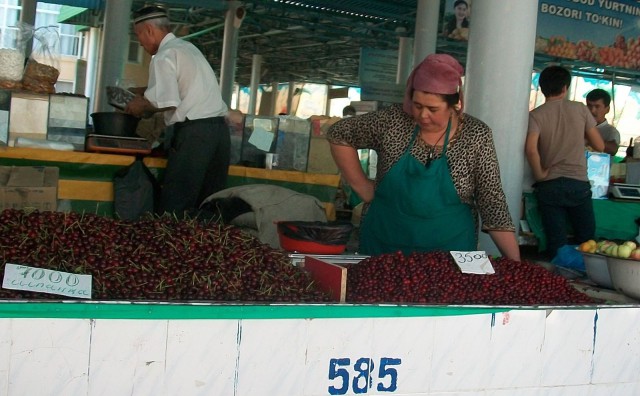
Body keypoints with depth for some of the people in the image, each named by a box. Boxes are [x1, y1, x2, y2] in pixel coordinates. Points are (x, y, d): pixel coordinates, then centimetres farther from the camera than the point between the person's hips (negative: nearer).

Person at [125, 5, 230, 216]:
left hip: (194, 132, -8)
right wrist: (147, 102, 19)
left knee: (175, 206, -7)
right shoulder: (188, 47, 21)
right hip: (219, 129, 8)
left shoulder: (164, 56, -6)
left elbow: (168, 103, -16)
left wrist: (142, 106, 1)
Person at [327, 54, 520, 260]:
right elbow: (338, 134, 3)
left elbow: (492, 202, -8)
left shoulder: (476, 136, -9)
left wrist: (515, 263, -13)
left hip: (448, 254, -1)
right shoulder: (393, 120, -7)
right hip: (383, 247, 1)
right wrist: (365, 189, 0)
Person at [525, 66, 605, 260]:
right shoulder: (580, 109, 2)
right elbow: (599, 146, 6)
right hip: (578, 184, 1)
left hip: (549, 186, 0)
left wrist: (540, 174, -4)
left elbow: (531, 149, -19)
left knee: (557, 245, 2)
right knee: (587, 241, 13)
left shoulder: (536, 115, -3)